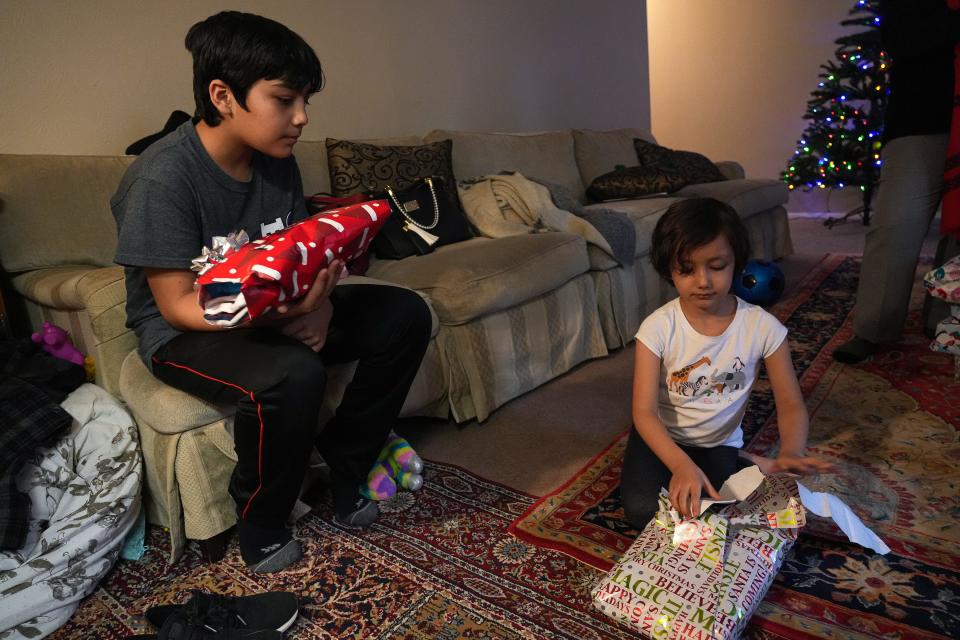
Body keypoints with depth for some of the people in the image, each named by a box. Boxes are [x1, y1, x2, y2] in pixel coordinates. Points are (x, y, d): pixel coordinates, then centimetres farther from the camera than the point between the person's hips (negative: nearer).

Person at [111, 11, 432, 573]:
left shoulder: (278, 161, -2)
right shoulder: (163, 178, -22)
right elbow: (178, 305, -22)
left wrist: (319, 302, -22)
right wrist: (283, 313, -39)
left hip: (276, 310, 7)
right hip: (185, 332, -6)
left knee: (405, 315, -10)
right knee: (292, 374, -38)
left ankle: (343, 465, 3)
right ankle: (261, 525, -8)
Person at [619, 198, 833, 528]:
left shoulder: (762, 326, -16)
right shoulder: (658, 328, -21)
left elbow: (791, 404, -10)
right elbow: (644, 411, -24)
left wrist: (790, 453, -33)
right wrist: (681, 465, -43)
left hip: (720, 442, 1)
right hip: (661, 437, 0)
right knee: (643, 511, -22)